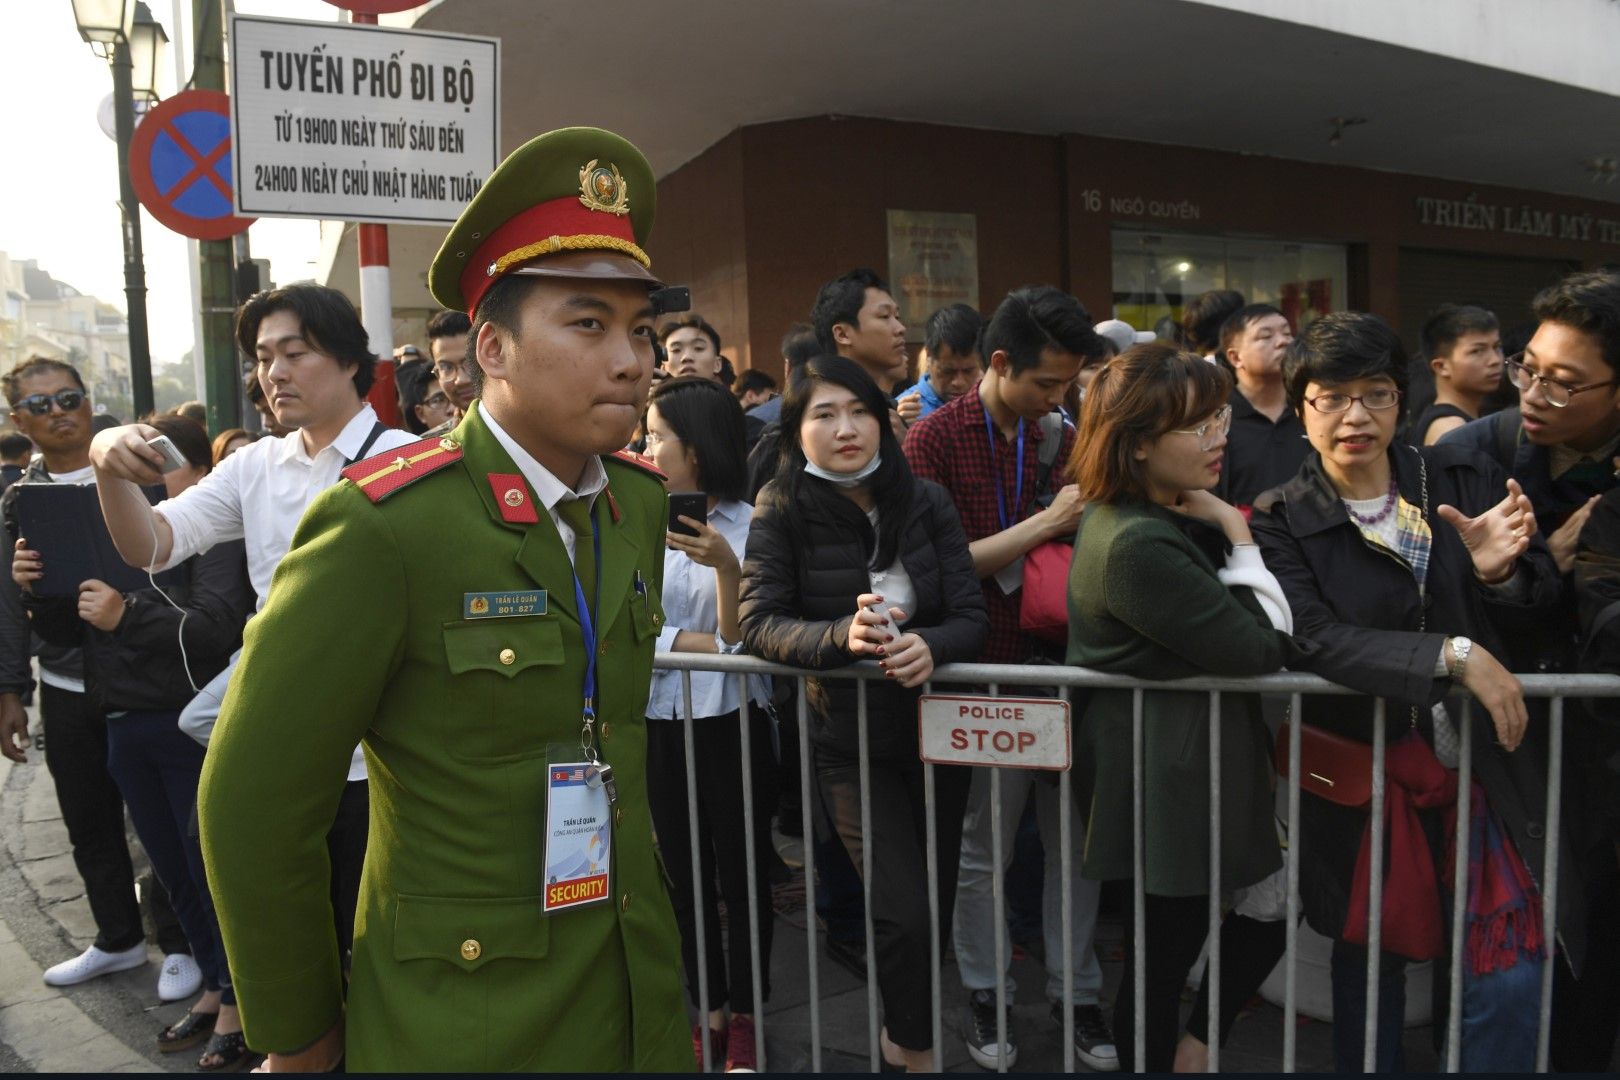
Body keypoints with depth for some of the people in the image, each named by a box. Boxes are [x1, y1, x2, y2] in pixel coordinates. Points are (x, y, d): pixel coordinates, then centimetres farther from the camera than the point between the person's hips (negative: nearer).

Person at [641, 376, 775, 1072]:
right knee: (684, 875, 14)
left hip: (730, 719, -3)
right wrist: (697, 642, -14)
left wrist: (725, 566, -28)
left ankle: (745, 1021, 25)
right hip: (660, 720, 4)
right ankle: (709, 1014, 30)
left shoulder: (749, 526, -8)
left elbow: (740, 639, -13)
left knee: (742, 874, 8)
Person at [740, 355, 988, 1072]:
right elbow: (759, 622, -16)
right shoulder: (781, 512, -10)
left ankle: (901, 1026, 46)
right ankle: (916, 1050, 22)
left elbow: (972, 617, -8)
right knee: (905, 914, -9)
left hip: (937, 730, 3)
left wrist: (930, 646, -30)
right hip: (851, 741, -3)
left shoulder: (926, 502, -4)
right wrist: (842, 636, -34)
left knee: (939, 902, 15)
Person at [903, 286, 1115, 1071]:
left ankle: (1077, 993, 28)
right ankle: (983, 996, 29)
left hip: (1063, 659, 4)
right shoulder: (936, 438, -8)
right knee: (982, 848, 10)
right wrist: (1047, 522, -18)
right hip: (984, 672, -4)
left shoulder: (1060, 436, 7)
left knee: (1076, 840, 11)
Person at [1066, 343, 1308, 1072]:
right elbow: (1259, 647, -22)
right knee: (1163, 958, 8)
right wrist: (1237, 533, -14)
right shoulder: (1138, 545, -27)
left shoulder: (1157, 517, 7)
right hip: (1167, 779, -10)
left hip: (1168, 766, 10)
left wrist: (1224, 530, -4)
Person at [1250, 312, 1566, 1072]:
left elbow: (1539, 608, 2)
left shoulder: (1464, 480, 0)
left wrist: (1500, 572, -20)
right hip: (1361, 775, -1)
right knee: (1368, 965, 15)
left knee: (1509, 980, -2)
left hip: (1484, 764, 2)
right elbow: (1315, 639, -18)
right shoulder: (1281, 521, -7)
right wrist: (1454, 654, -26)